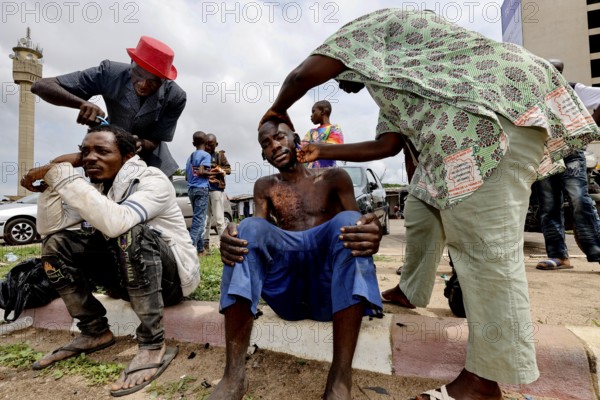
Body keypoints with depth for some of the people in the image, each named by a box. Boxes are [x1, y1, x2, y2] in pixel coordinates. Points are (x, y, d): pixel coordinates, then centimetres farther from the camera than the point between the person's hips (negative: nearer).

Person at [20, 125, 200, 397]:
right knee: (56, 243, -3)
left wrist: (62, 174, -31)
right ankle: (95, 333, 6)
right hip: (129, 274, 7)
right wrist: (51, 178, -12)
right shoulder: (96, 187, 4)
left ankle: (153, 346, -24)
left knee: (132, 234, -35)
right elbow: (48, 227, -3)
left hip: (173, 276, -7)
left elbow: (115, 222, -38)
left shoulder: (153, 181, -19)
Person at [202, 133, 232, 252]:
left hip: (216, 189, -4)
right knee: (205, 218, 7)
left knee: (219, 218, -7)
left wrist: (218, 170, -16)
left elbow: (228, 169, 0)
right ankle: (205, 243, 14)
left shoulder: (220, 155, 7)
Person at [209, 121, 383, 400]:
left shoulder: (334, 178, 11)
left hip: (330, 287, -1)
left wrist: (372, 235, -25)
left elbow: (357, 225, 1)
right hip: (285, 288, 1)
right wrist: (228, 241, -22)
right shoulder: (265, 187, 17)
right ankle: (234, 374, -27)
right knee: (249, 227, -22)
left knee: (347, 221, -27)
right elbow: (255, 236, 3)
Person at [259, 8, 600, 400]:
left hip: (502, 103, -10)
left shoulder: (368, 25, 8)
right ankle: (410, 292, 35)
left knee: (485, 239, -13)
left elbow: (304, 74, -5)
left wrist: (278, 110, 16)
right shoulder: (387, 88, 29)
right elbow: (387, 145, 19)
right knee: (422, 212, 15)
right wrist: (321, 152, 25)